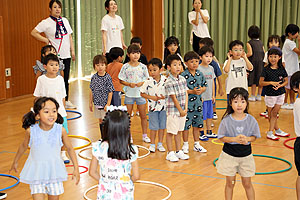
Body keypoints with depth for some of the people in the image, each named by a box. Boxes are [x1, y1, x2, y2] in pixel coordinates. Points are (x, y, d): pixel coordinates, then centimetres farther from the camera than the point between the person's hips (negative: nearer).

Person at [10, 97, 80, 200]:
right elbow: (24, 146, 7)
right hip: (36, 173, -1)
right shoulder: (31, 131, -13)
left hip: (55, 172, 1)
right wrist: (15, 162, 21)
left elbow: (70, 148, 1)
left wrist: (76, 169, 0)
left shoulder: (60, 130, -14)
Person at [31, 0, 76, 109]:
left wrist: (72, 50, 12)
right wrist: (46, 40, -10)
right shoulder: (46, 22, -7)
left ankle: (66, 101, 20)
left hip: (66, 55, 5)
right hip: (55, 55, -5)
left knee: (65, 79, 10)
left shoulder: (65, 21, 11)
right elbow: (33, 33, -9)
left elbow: (69, 36, 16)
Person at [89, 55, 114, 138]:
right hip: (97, 104, 5)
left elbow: (110, 92, -12)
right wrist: (90, 102, 10)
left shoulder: (107, 77, -14)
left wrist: (108, 104, -15)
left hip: (105, 104, -5)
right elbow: (91, 90, 8)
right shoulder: (94, 77, 0)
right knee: (100, 121, 16)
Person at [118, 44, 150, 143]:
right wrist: (129, 84, -17)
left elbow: (147, 79, 4)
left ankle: (144, 135, 17)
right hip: (129, 93, -1)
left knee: (143, 115, 5)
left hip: (140, 93, 1)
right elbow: (121, 80, -1)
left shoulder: (143, 67, -1)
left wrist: (142, 83, -15)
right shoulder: (125, 67, -4)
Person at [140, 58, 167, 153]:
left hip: (163, 106, 2)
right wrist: (151, 97, -14)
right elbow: (142, 93, -1)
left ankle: (160, 144, 24)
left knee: (162, 126, 11)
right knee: (154, 127, 5)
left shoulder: (165, 80, -6)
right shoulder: (148, 82, -8)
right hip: (153, 107, -1)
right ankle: (152, 144, 18)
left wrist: (164, 97, -17)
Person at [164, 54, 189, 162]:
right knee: (171, 132, 1)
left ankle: (178, 151, 25)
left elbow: (186, 94, 5)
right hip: (173, 111, -7)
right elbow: (174, 98, -15)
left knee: (179, 131, 16)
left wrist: (185, 108, -3)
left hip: (182, 110, 7)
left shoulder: (183, 79, 6)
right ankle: (170, 153, 10)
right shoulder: (169, 82, -15)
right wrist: (180, 110, -11)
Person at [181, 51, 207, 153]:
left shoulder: (200, 74, 5)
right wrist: (192, 92, -21)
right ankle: (185, 145, 18)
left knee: (197, 124, 15)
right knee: (186, 125, 2)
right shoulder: (184, 75, -13)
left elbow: (205, 86, 12)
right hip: (187, 104, -5)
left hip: (198, 103, 5)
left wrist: (201, 90, -9)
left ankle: (196, 144, 28)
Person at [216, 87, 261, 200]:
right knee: (230, 183, 11)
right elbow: (221, 137, -7)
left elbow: (254, 137, 2)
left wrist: (247, 139, -20)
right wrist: (234, 139, -23)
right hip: (229, 155, -1)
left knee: (247, 183, 11)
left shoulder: (251, 120, -8)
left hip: (246, 156, 1)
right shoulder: (226, 121, -13)